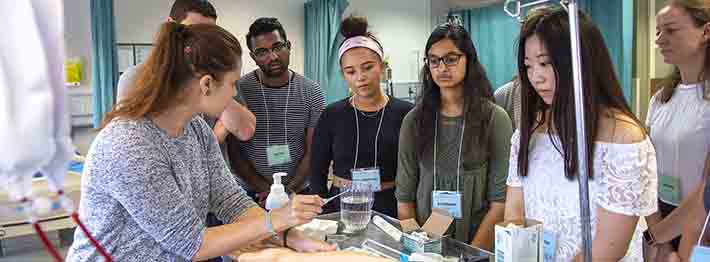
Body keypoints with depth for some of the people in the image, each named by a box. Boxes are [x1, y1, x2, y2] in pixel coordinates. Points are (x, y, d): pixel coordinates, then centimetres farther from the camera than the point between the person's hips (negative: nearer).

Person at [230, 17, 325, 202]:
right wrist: (265, 189, -13)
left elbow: (313, 151, -4)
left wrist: (290, 189, -16)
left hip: (298, 191, 2)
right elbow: (232, 151, -7)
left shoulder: (311, 92, -4)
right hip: (250, 194, -1)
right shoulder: (238, 90, -9)